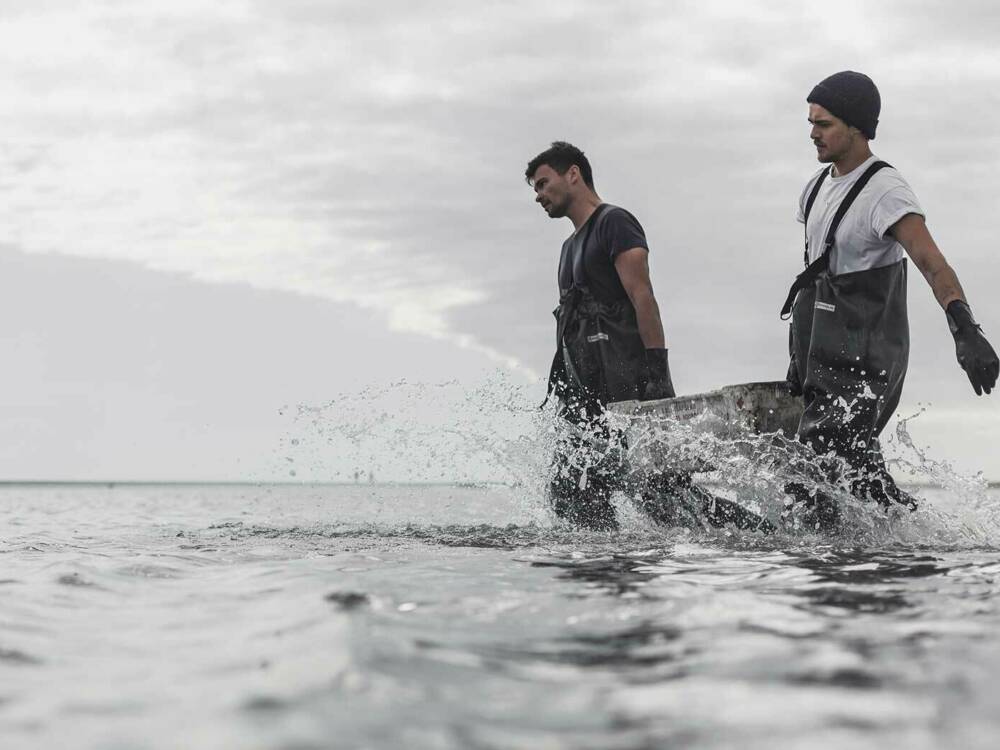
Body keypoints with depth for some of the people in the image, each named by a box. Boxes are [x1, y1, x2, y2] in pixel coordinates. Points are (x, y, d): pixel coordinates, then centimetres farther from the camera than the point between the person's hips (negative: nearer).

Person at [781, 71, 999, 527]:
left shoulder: (885, 191, -15)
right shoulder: (819, 186, 12)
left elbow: (933, 266, -27)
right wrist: (800, 356, 23)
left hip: (863, 362, -9)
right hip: (824, 355, 9)